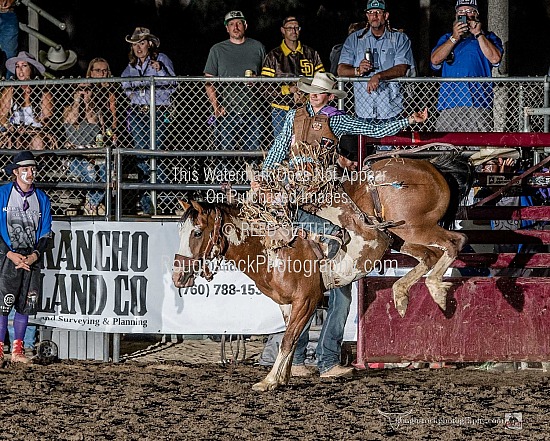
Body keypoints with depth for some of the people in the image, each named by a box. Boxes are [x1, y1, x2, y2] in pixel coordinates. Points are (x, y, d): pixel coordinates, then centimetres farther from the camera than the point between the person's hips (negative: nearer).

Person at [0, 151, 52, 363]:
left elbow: (46, 233, 10)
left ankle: (17, 351, 10)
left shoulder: (41, 198, 10)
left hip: (32, 258, 3)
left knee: (25, 304, 4)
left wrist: (35, 255, -7)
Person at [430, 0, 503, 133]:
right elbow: (435, 60, 7)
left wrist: (478, 34, 1)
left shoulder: (488, 38, 19)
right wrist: (455, 38, 0)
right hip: (449, 105, 2)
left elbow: (495, 58, -2)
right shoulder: (446, 38, 25)